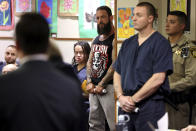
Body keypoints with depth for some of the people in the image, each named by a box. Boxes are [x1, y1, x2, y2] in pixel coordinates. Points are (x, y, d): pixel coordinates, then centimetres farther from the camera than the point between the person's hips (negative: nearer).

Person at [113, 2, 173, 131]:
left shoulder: (160, 43, -5)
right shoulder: (127, 43, 16)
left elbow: (158, 79, -14)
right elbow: (117, 73, 16)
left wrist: (133, 99, -12)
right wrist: (120, 96, -2)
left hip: (150, 105, -6)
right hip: (126, 106, 6)